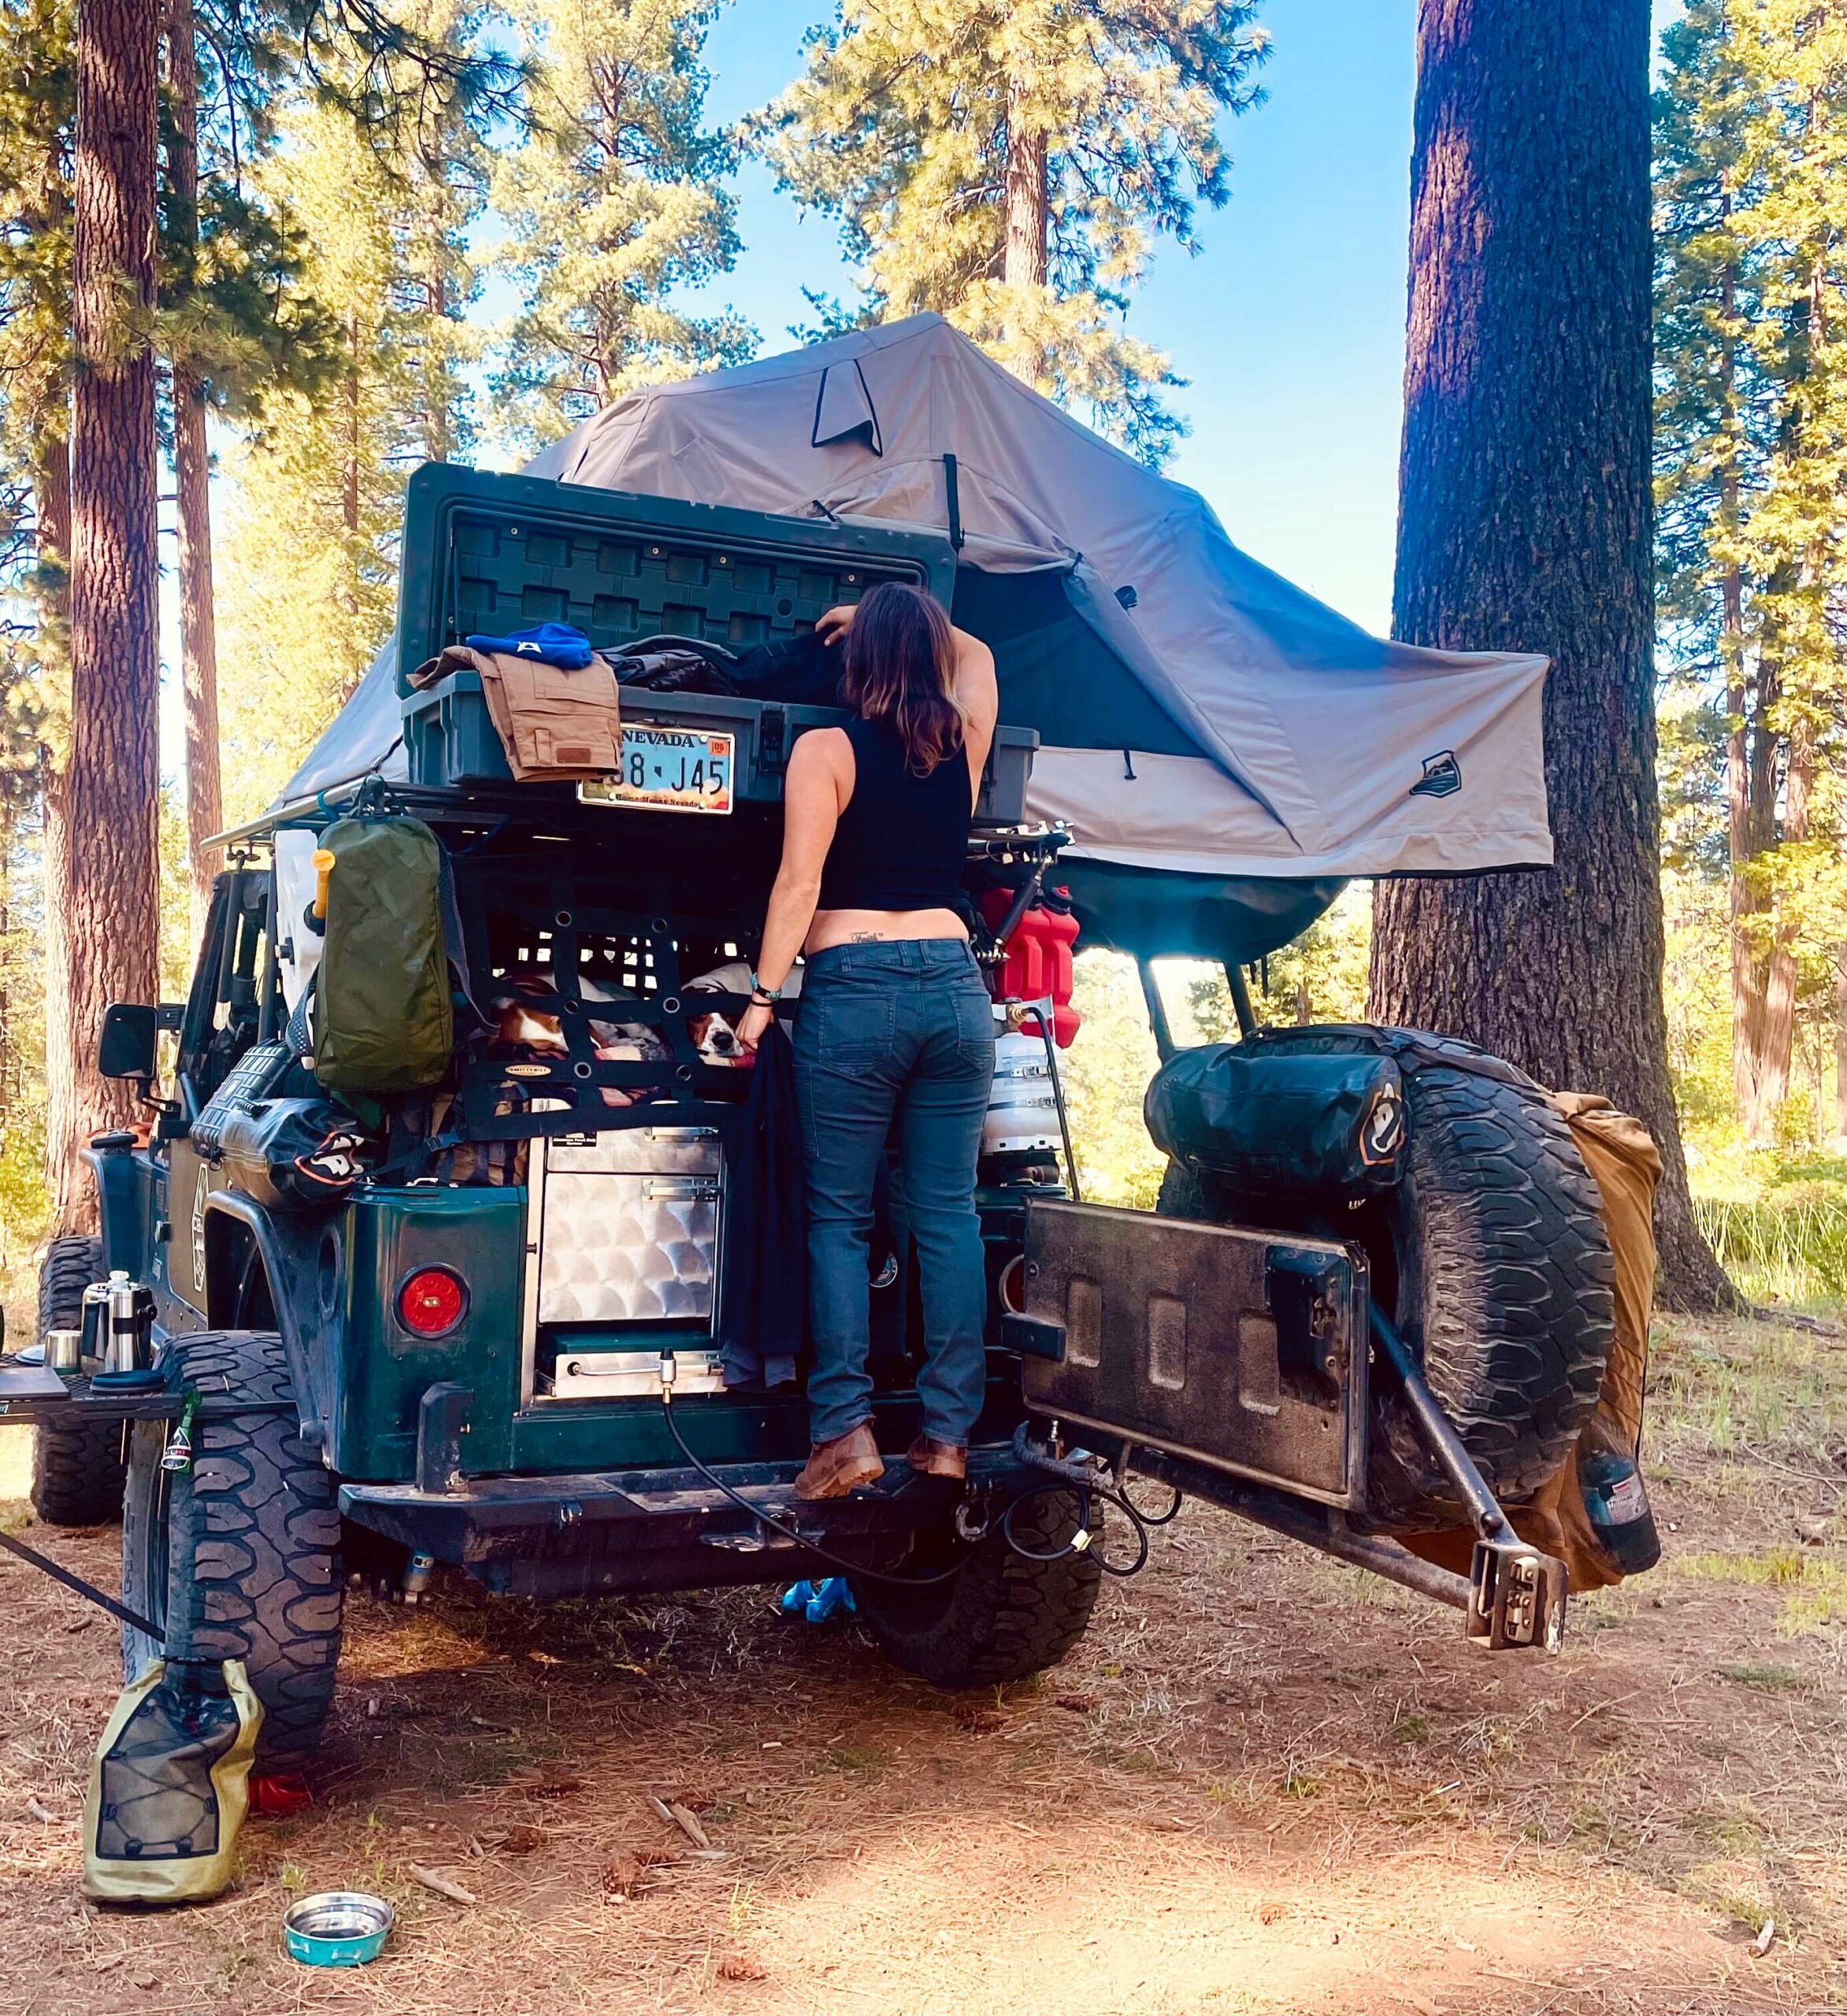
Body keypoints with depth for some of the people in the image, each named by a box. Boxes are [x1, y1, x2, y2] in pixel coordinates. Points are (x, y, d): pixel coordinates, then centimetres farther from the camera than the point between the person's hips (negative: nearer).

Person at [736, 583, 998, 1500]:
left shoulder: (826, 750, -1)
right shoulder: (963, 744, 11)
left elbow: (800, 884, -9)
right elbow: (974, 653, 33)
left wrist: (762, 995, -8)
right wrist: (902, 620, 40)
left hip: (852, 987, -4)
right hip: (954, 984, 4)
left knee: (837, 1215, 3)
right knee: (947, 1212, 5)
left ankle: (846, 1430, -2)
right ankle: (948, 1433, 6)